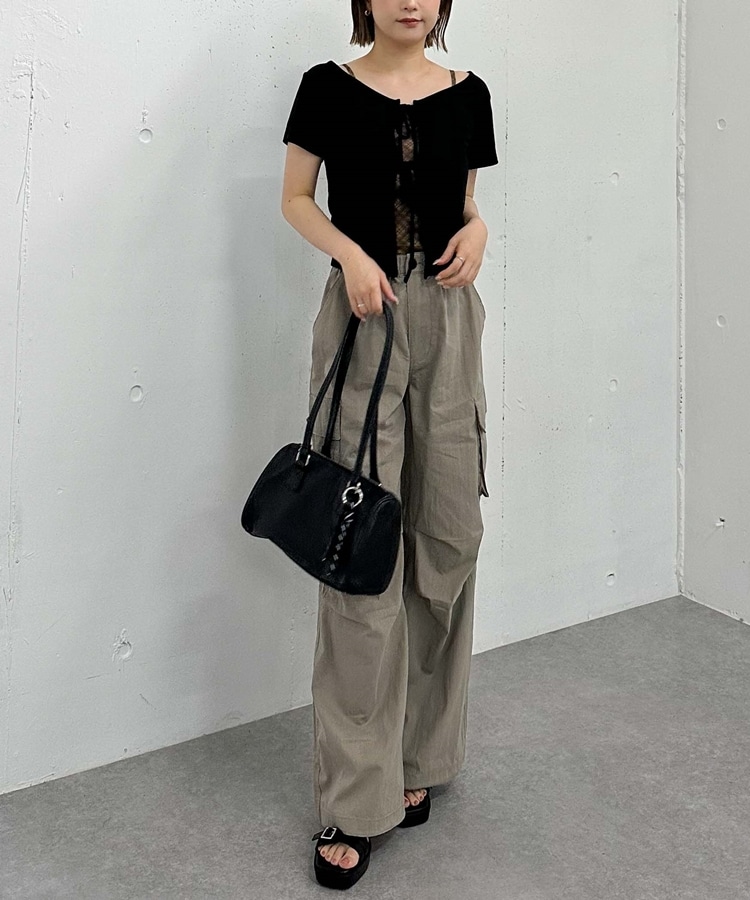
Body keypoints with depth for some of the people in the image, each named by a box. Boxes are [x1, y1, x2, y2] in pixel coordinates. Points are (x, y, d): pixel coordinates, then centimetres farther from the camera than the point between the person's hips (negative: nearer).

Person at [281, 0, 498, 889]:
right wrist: (352, 253, -13)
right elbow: (295, 199, 6)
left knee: (448, 541, 5)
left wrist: (477, 229, -7)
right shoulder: (328, 87, 2)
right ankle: (353, 801, 2)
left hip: (446, 320, 3)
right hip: (361, 317, -3)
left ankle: (416, 757, 23)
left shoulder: (466, 94, 9)